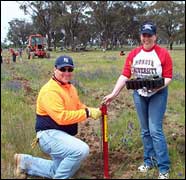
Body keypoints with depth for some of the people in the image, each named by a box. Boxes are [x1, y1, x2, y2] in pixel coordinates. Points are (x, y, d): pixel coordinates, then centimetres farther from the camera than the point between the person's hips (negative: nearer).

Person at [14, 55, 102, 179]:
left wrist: (92, 111, -5)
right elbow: (62, 117, -29)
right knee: (81, 150, -31)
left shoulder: (71, 88, 12)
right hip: (49, 134, -10)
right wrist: (87, 113, -27)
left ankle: (26, 162, 29)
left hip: (63, 135, 10)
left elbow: (79, 107, 16)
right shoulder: (50, 90, -20)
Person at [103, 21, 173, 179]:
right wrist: (113, 94, -13)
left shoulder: (163, 53, -11)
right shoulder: (133, 54, 0)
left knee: (155, 130, -9)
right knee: (145, 130, 12)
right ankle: (148, 161, 26)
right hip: (139, 95, 4)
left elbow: (168, 77, -10)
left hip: (157, 95, -4)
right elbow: (124, 76, -4)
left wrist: (158, 86, -29)